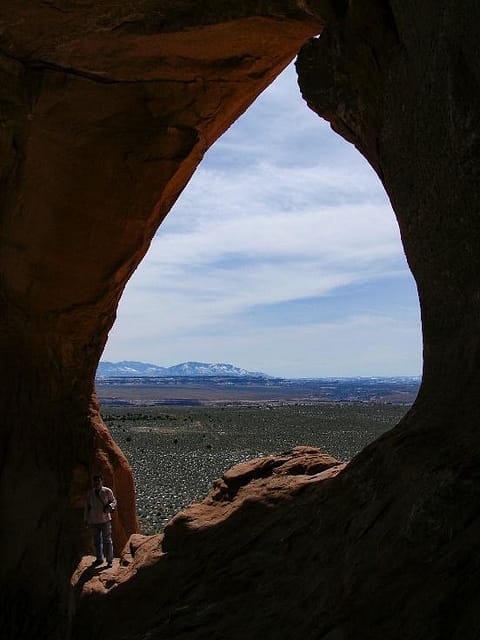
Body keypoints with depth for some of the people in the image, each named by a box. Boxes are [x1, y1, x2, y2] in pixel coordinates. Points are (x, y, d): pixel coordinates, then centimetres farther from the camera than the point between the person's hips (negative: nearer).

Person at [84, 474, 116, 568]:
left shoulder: (107, 491, -5)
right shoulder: (90, 493, 2)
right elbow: (87, 506, 10)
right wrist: (86, 519, 11)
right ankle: (99, 559, 25)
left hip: (105, 519, -3)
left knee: (107, 540, -1)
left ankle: (109, 560, 6)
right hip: (94, 521, 3)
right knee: (97, 541, 11)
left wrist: (109, 506, -16)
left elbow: (114, 501, 6)